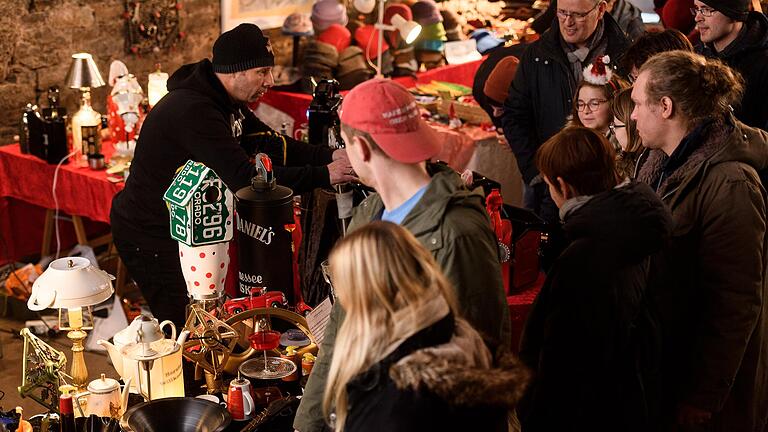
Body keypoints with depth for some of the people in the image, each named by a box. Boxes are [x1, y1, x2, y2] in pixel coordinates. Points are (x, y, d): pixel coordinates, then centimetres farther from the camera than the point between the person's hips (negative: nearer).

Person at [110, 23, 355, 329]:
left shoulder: (224, 101, 3)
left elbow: (270, 145, 3)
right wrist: (325, 176, -32)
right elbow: (247, 179, -35)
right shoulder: (194, 110, -30)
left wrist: (330, 156, -12)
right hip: (150, 239, -10)